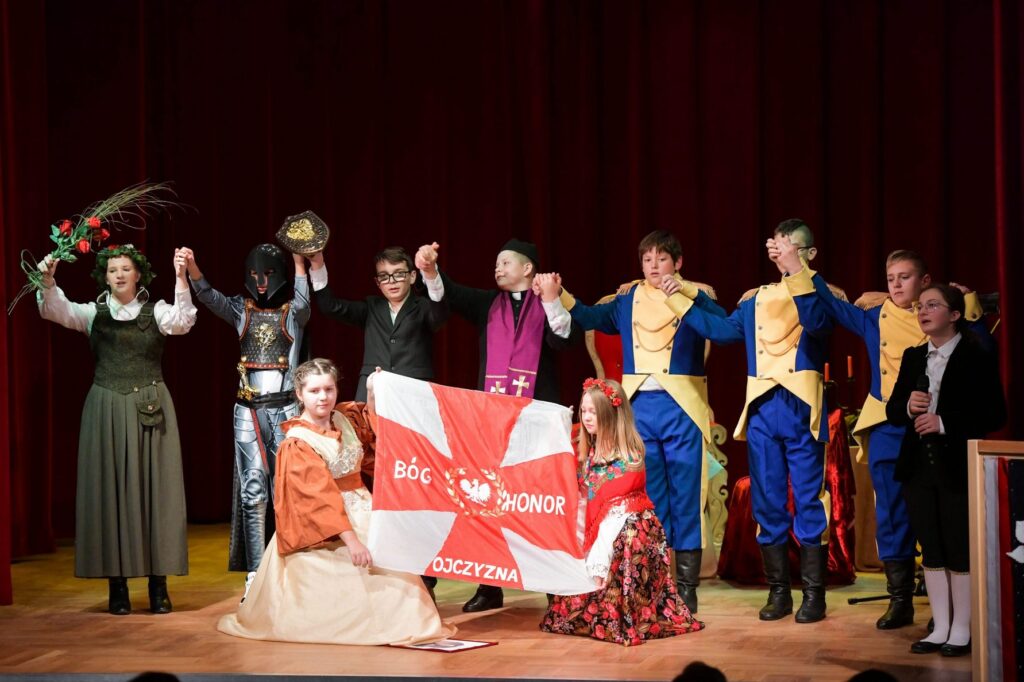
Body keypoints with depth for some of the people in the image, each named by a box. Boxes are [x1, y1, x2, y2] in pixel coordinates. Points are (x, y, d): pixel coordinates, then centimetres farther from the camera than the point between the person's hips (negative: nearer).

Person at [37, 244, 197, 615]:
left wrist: (180, 277, -31)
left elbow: (182, 321, -17)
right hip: (107, 410, 1)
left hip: (151, 410, -1)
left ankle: (158, 584, 6)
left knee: (155, 490, 0)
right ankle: (117, 586, 5)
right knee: (110, 490, 0)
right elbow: (56, 310, -10)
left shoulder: (157, 312, 4)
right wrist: (48, 281, -31)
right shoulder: (93, 313, 6)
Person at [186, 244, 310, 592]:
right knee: (253, 491, -1)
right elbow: (209, 297, -9)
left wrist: (299, 264, -19)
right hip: (248, 409, 2)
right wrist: (191, 269, -28)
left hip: (285, 407, -2)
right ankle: (256, 574, -1)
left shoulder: (292, 311, 5)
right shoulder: (241, 309, 6)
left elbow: (303, 303, -14)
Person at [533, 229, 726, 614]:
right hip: (639, 408, 3)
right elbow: (590, 317, -1)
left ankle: (686, 588, 3)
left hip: (681, 408, -3)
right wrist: (556, 296, -16)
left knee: (685, 499, -1)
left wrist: (686, 292, -26)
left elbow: (722, 324, -15)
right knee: (646, 499, 6)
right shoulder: (628, 302, 12)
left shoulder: (695, 297, 4)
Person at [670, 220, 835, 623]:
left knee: (809, 501, -3)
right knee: (767, 503, 7)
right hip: (761, 408, 5)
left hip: (801, 406, -5)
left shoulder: (815, 289, 1)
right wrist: (681, 300, 14)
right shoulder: (757, 299, 17)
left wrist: (797, 274, -25)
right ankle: (778, 592, 15)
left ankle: (814, 594, 1)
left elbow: (818, 324, -20)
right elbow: (721, 330, 16)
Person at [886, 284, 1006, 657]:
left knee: (960, 549, 1)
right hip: (919, 467, 5)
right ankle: (941, 628, 16)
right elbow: (892, 411, 12)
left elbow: (994, 415, -11)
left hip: (958, 468, -5)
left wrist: (944, 423, -19)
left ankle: (961, 630, 10)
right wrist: (908, 406, -11)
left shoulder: (977, 359, -7)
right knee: (931, 550, 9)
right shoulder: (913, 357, 10)